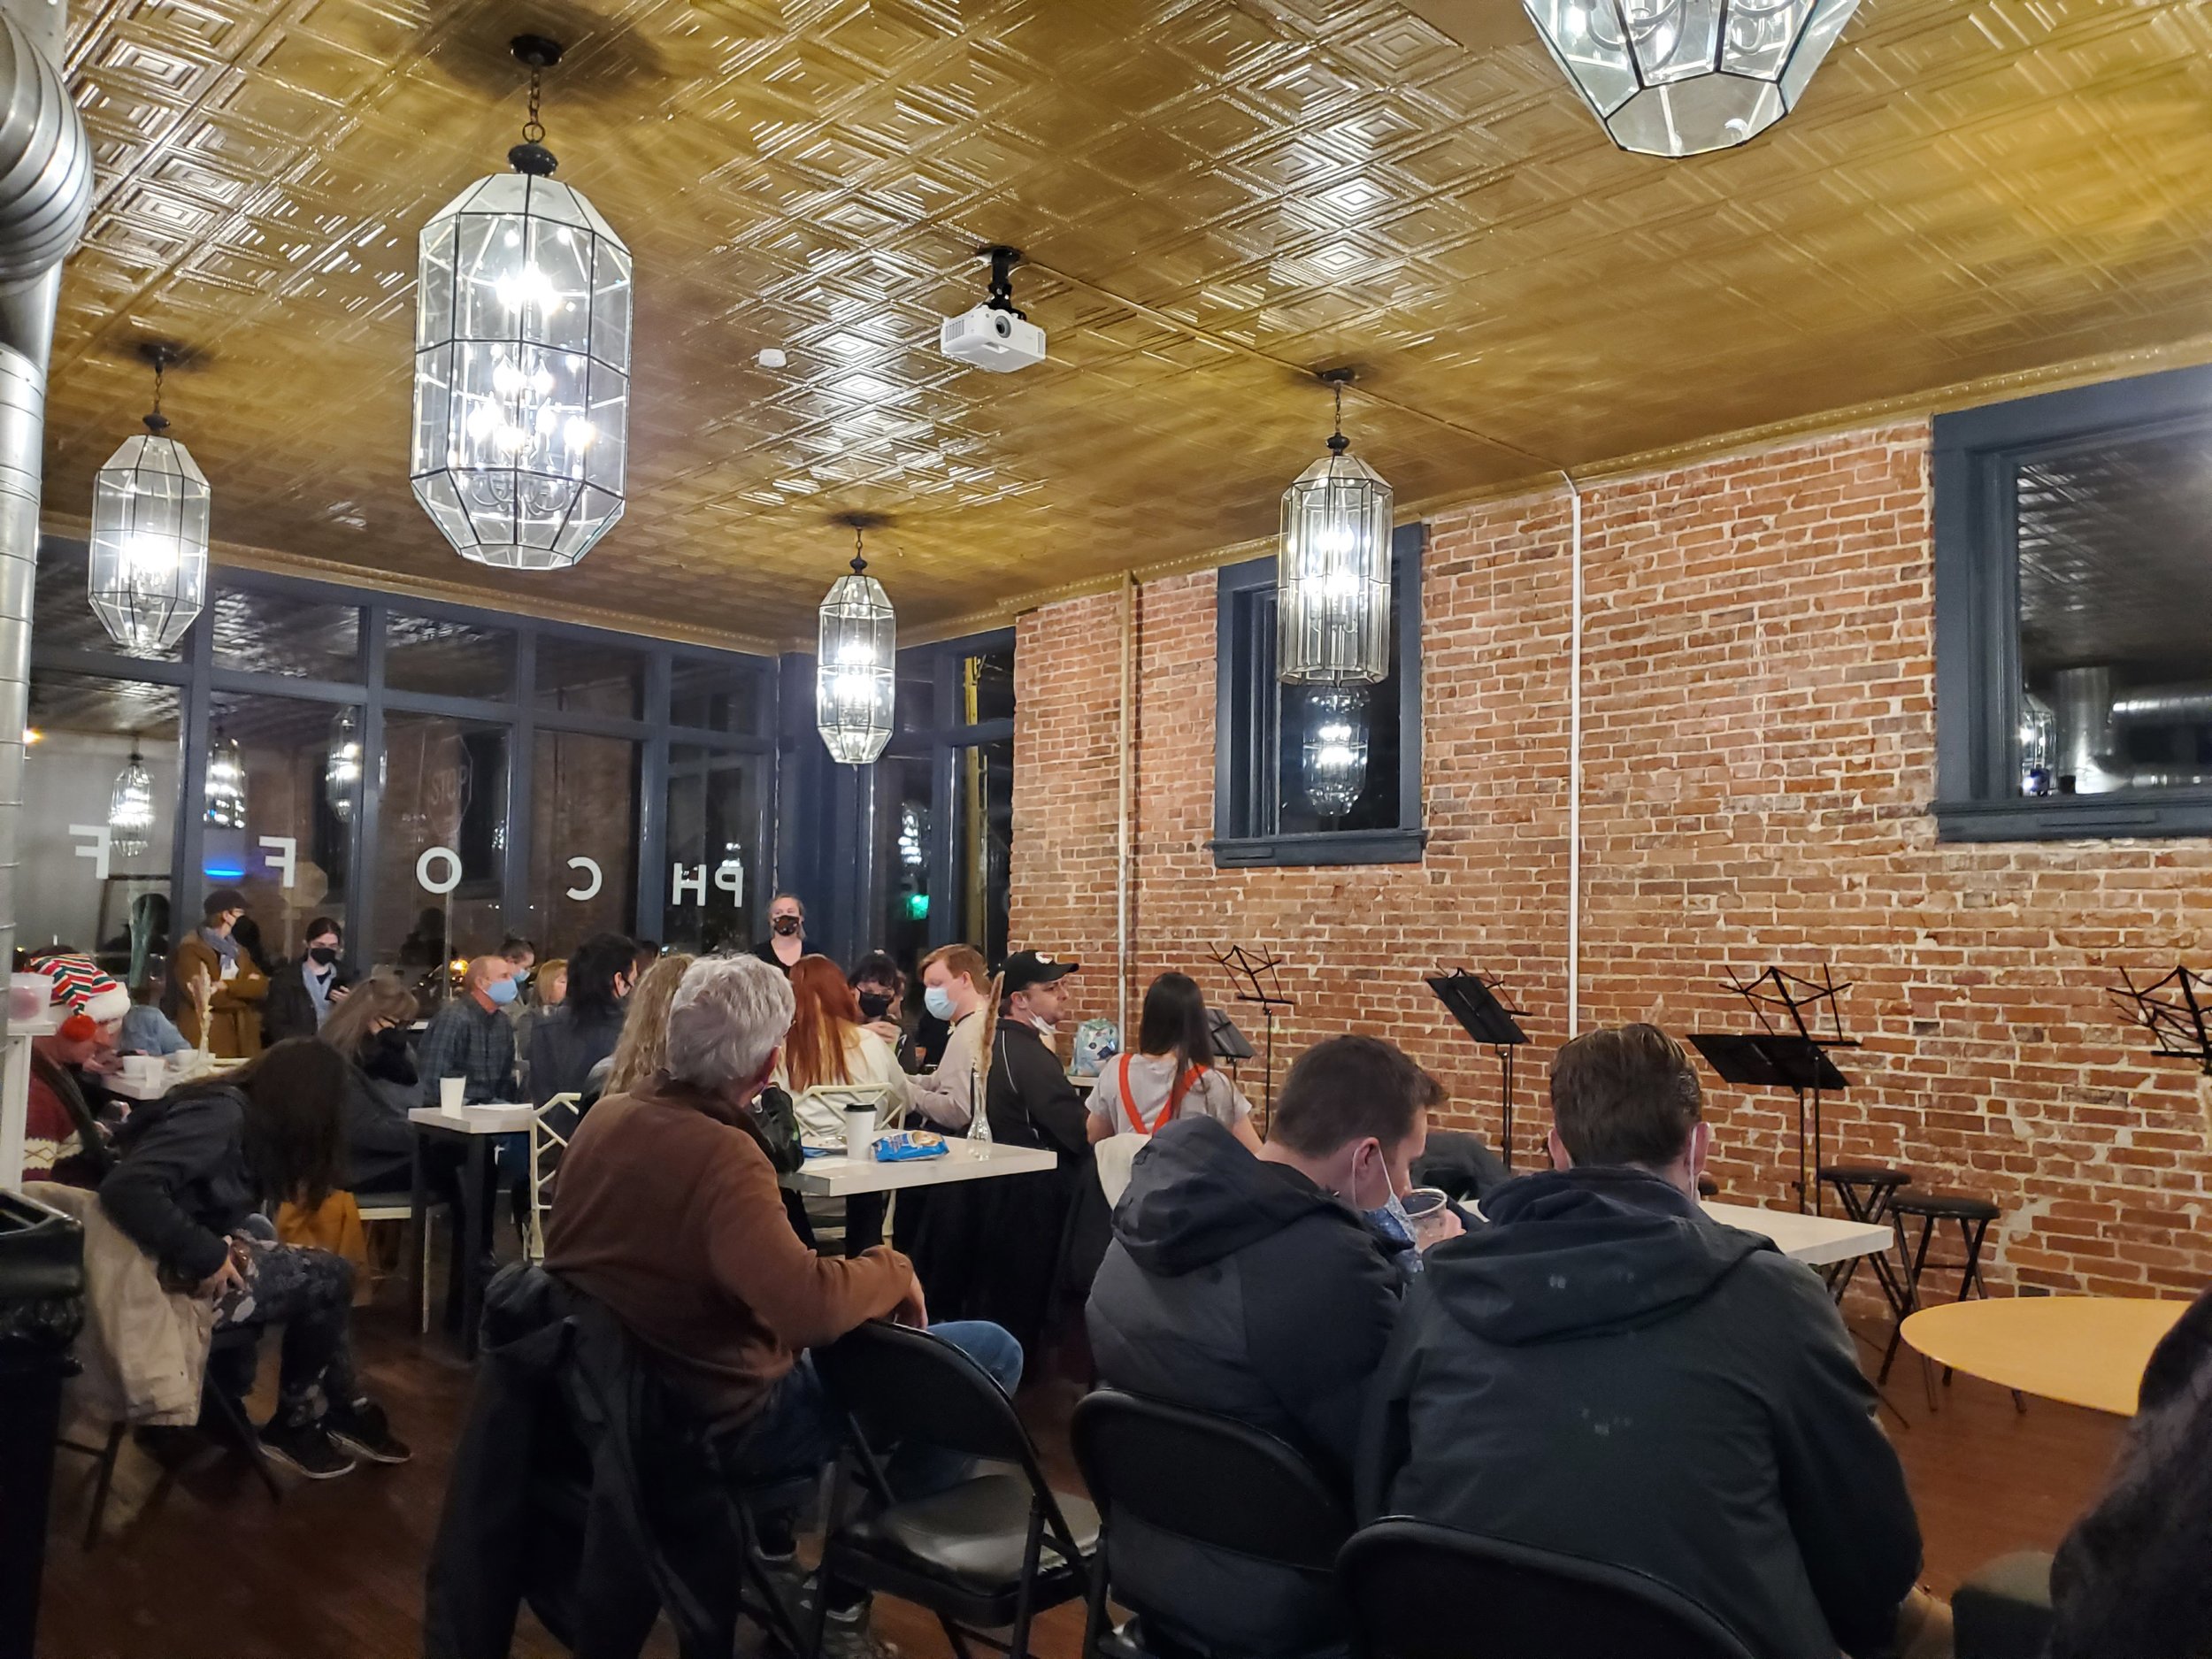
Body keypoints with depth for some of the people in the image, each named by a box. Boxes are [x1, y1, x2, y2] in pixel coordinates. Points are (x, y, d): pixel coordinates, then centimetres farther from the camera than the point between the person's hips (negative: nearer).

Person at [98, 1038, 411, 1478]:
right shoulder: (223, 1113, -20)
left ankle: (344, 1412, 16)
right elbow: (126, 1187, -31)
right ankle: (294, 1424, 12)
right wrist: (207, 1254, -28)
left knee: (324, 1273, 5)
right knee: (331, 1277, -5)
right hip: (170, 1276, -9)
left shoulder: (244, 1114, 9)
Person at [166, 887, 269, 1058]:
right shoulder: (190, 949, -3)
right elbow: (200, 996, -14)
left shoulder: (236, 951, 19)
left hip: (238, 1043, 6)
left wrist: (226, 986, -13)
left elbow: (262, 985, 3)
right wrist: (243, 989, -2)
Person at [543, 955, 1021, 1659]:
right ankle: (846, 1597, 9)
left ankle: (770, 1545, 31)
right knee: (992, 1354, -6)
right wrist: (893, 1268, -21)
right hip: (721, 1418, -9)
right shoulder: (719, 1154, -28)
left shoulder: (606, 1116, -2)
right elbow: (810, 1307, -41)